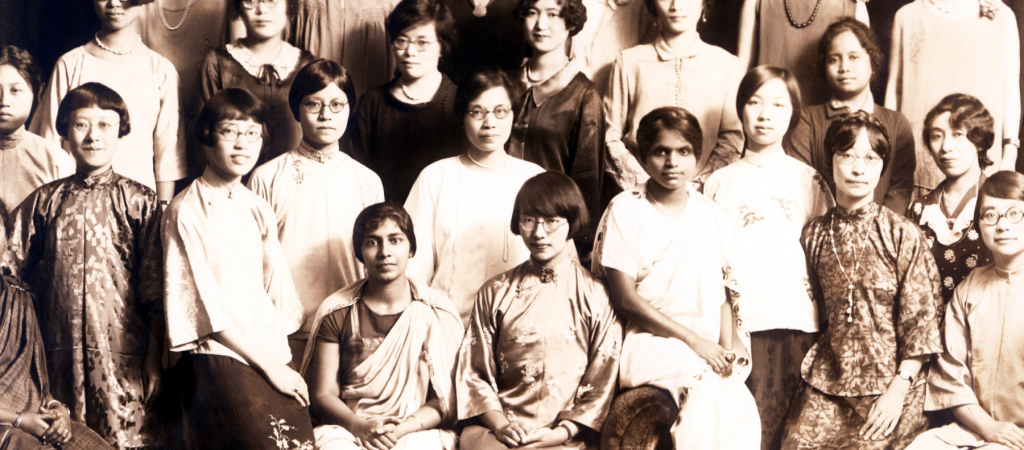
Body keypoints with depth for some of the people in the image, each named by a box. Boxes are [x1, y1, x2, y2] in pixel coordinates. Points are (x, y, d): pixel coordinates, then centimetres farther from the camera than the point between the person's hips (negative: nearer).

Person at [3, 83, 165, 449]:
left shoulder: (141, 202, 1)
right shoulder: (44, 202, 7)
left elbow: (155, 292, 0)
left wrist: (155, 358, -2)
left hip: (123, 355, -2)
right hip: (59, 356, 2)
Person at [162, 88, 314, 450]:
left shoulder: (259, 210, 15)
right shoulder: (186, 211, -4)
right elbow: (208, 305, -8)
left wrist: (283, 359, 0)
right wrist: (268, 365, -9)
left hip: (273, 356, 5)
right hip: (217, 357, -5)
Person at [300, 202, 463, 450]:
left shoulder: (438, 312, 5)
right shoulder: (336, 313, 7)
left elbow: (448, 403, 2)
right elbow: (323, 394, 4)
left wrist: (401, 429, -14)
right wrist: (359, 426, -15)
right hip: (347, 429, 0)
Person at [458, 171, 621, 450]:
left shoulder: (597, 294, 7)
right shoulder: (495, 293, 13)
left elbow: (602, 384, 5)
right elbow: (473, 373, 10)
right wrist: (499, 424, -6)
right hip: (498, 427, 2)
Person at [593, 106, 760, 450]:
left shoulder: (712, 216, 12)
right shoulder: (625, 211, 0)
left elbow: (724, 292, 12)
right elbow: (625, 298, -6)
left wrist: (727, 345, -8)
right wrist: (694, 340, -10)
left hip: (711, 346, 3)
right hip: (652, 343, -3)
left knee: (739, 409, -22)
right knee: (705, 399, -29)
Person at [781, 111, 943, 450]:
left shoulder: (903, 235, -6)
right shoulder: (814, 234, 4)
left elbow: (920, 318, -6)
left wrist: (898, 390, -10)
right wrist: (811, 366, 5)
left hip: (890, 383, -3)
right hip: (827, 380, 3)